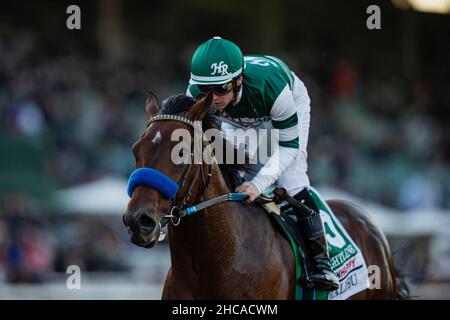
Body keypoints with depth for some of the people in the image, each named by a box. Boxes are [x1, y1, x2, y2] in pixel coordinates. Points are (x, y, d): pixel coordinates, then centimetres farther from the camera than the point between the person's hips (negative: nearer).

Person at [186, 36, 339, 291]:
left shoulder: (271, 86, -47)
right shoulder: (196, 92, -37)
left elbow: (289, 145, -36)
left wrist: (259, 183, -49)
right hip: (238, 117, 4)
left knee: (291, 181, -18)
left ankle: (321, 260, -13)